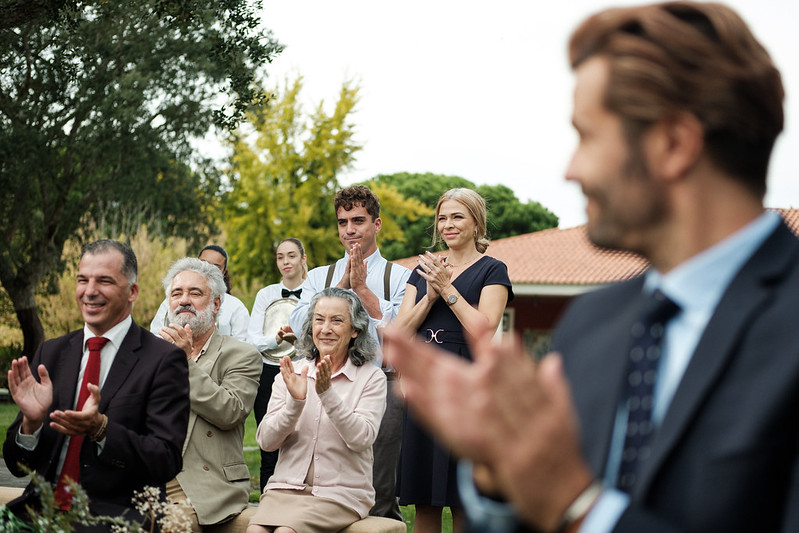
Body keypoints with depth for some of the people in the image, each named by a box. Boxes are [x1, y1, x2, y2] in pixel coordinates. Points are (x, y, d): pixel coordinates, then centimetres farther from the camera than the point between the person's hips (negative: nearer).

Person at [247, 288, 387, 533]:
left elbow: (361, 438, -12)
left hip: (340, 494, -2)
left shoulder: (371, 378, 1)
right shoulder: (290, 374, 9)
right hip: (286, 486, 3)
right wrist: (295, 401, -15)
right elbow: (266, 441, 1)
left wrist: (326, 393, -22)